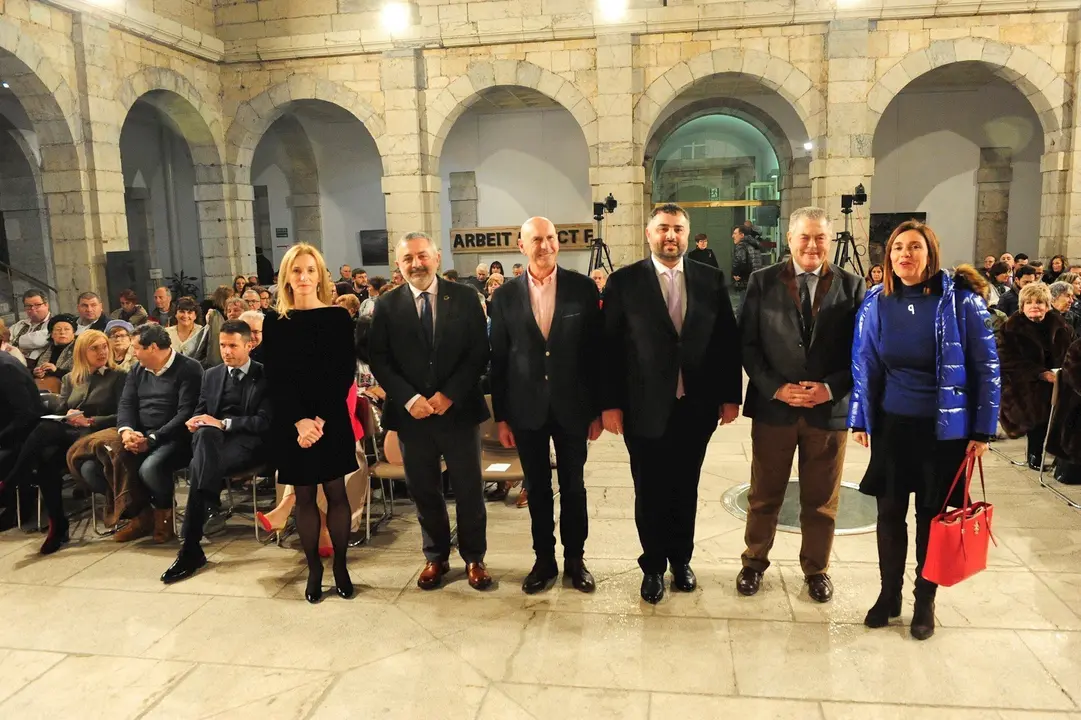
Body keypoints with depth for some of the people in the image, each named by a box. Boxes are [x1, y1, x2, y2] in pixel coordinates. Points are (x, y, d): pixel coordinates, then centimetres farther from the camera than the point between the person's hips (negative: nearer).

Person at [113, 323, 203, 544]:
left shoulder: (188, 369, -7)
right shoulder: (138, 370, 18)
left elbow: (186, 413, -16)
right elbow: (126, 404, 10)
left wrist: (152, 439, -22)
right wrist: (126, 430, -13)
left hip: (173, 438, -7)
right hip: (140, 436, 7)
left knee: (150, 466, -34)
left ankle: (163, 515, -3)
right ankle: (141, 513, -1)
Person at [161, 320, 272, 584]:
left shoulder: (265, 376, 4)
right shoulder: (211, 375, 21)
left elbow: (265, 422, -8)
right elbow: (200, 415, 18)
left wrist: (224, 423, -19)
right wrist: (196, 423, -8)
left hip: (248, 442, -4)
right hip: (213, 440, 4)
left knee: (200, 469, -35)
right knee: (205, 433, -37)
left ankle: (191, 549, -34)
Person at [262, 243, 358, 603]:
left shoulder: (338, 317, 0)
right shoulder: (274, 322, 3)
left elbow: (345, 374, -5)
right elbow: (274, 379, -2)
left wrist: (321, 418, -14)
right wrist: (299, 420, -14)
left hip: (332, 420, -1)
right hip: (291, 423, 1)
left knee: (336, 492, 5)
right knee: (304, 496, 8)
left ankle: (340, 565, 18)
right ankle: (314, 568, 19)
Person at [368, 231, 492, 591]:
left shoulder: (465, 297, -1)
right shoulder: (387, 306, 2)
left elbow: (479, 352, -4)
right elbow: (378, 360, 0)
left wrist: (449, 394, -13)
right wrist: (409, 399, -13)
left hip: (459, 410, -1)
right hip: (411, 413, 1)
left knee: (469, 490, 8)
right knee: (424, 491, 12)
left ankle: (474, 558, 26)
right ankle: (435, 558, 30)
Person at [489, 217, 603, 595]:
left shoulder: (583, 288, -3)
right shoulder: (505, 296, -1)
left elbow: (596, 350, -1)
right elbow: (498, 359, 2)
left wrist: (598, 408, -2)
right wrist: (501, 416, 1)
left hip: (572, 406, -1)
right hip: (527, 409, 1)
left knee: (573, 486, 12)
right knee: (537, 488, 12)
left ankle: (575, 559, 28)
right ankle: (544, 560, 27)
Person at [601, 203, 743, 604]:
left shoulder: (711, 280, 3)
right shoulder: (624, 281, -3)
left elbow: (728, 341, 5)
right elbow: (609, 347, -5)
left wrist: (730, 396, 2)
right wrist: (610, 403, -8)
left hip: (696, 408, 2)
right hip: (645, 409, -2)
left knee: (685, 490, 16)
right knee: (650, 493, 11)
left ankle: (681, 559, 36)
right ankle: (653, 566, 30)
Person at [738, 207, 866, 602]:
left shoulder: (851, 285, 1)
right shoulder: (763, 282, -1)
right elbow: (747, 344, -3)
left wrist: (831, 388, -14)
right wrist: (775, 388, -14)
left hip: (830, 407, 1)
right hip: (773, 405, 0)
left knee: (821, 500, 14)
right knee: (764, 495, 13)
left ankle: (816, 569, 33)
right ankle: (754, 562, 32)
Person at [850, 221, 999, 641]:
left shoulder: (960, 299, -11)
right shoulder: (877, 301, -2)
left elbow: (986, 367, -6)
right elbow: (864, 365, 5)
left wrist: (983, 429, -7)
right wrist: (859, 420, 4)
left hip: (944, 428, -2)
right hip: (891, 425, 3)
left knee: (932, 516, 10)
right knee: (890, 513, 10)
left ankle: (925, 602, 28)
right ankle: (889, 595, 28)